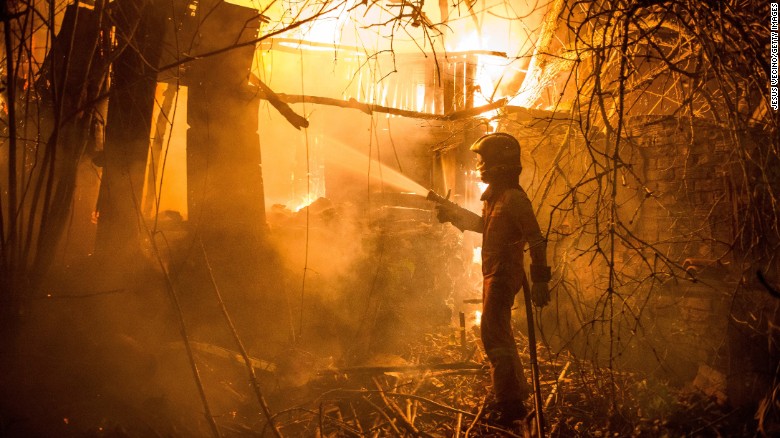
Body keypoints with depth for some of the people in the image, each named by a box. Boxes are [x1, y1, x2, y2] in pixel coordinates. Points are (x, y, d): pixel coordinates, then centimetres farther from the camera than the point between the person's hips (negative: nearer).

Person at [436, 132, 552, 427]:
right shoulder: (494, 195, 11)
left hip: (504, 275, -10)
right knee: (499, 333, 19)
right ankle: (516, 391, 33)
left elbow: (536, 241, -21)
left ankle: (510, 404, 2)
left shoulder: (514, 198, -19)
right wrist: (451, 212, 22)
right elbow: (482, 224, 29)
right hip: (493, 274, 10)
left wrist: (540, 280, -23)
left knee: (494, 336, -7)